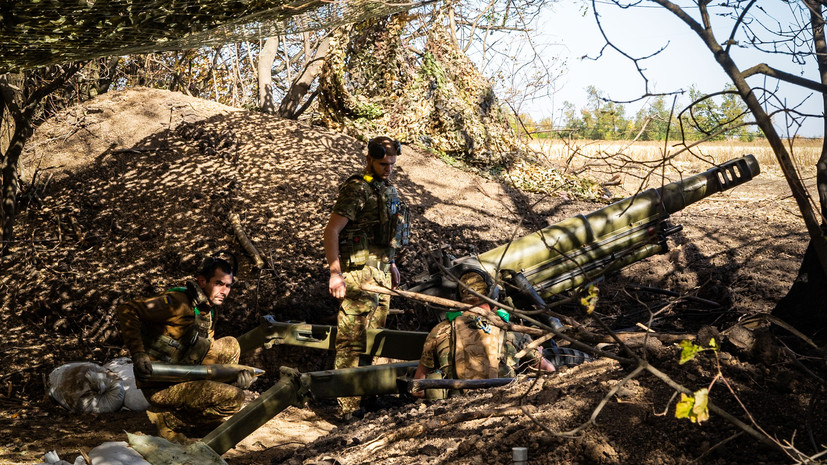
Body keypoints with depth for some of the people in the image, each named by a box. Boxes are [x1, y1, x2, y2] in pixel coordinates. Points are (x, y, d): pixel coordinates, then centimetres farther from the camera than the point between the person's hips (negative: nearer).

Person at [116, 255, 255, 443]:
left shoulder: (208, 314, 11)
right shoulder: (179, 302, -18)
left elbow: (211, 355, 17)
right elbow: (127, 310, -22)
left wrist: (236, 374, -1)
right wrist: (138, 354, -32)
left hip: (181, 375, 9)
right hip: (160, 387, -9)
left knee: (230, 345, 13)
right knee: (234, 397, -18)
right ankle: (168, 419, -4)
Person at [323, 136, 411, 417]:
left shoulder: (387, 188, 15)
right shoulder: (357, 189, -13)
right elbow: (332, 231, -17)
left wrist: (391, 263, 23)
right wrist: (335, 273, -23)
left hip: (381, 269, 9)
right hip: (360, 269, -9)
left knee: (373, 334, 16)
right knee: (353, 338, -8)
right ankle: (347, 406, -7)